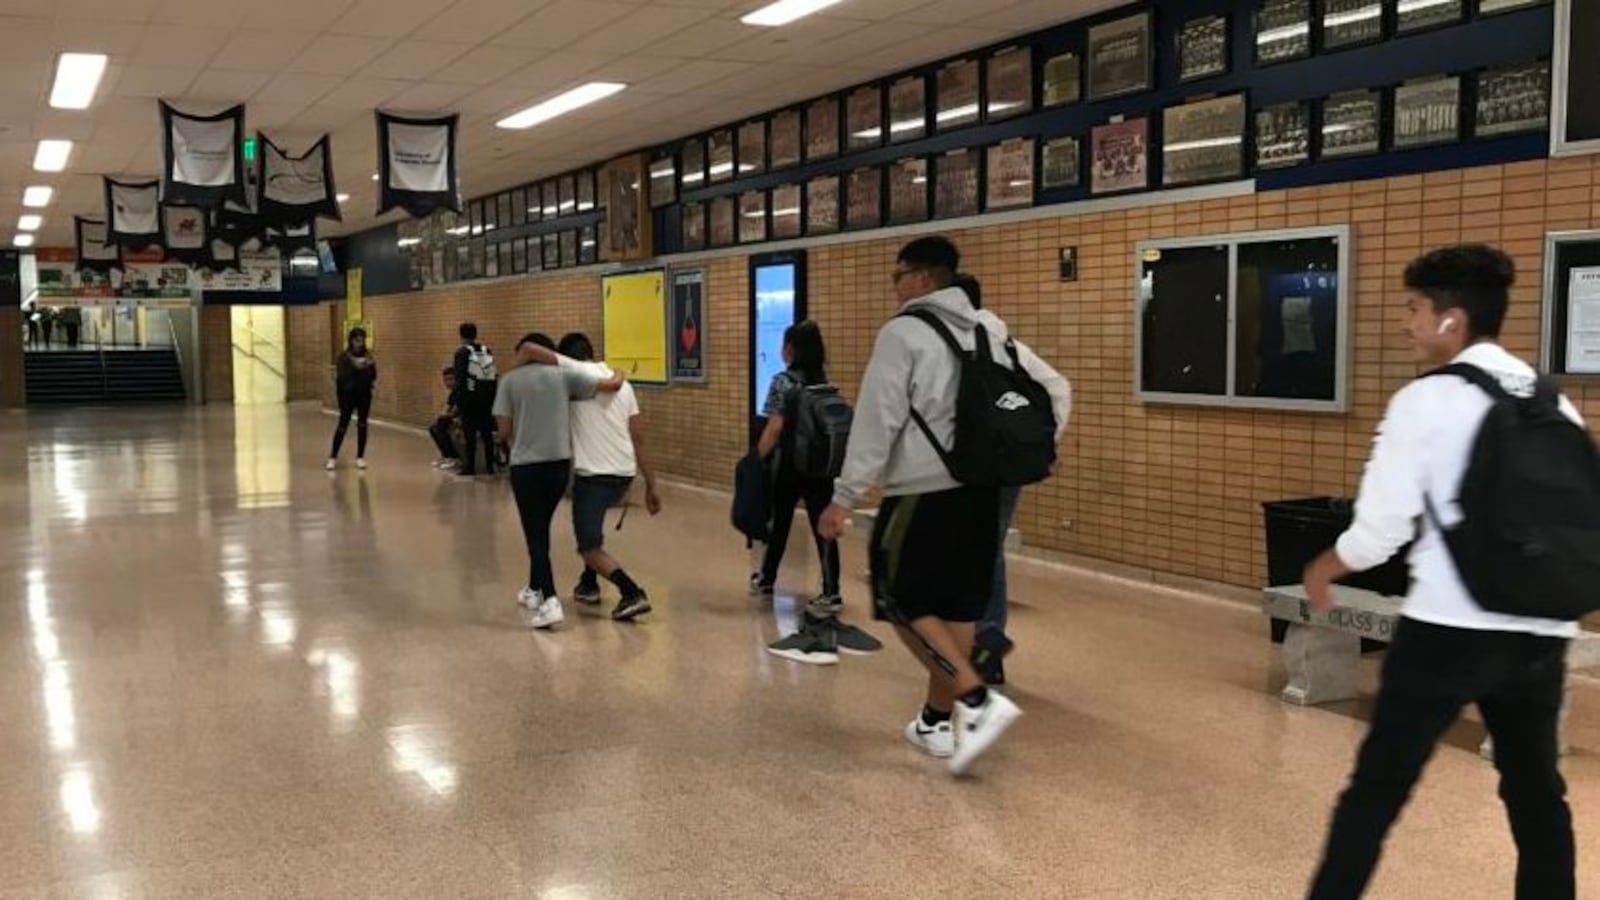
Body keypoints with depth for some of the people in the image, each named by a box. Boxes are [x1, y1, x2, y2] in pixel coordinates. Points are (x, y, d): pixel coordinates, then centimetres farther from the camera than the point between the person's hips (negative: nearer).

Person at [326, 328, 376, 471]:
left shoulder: (367, 356, 2)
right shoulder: (344, 357, -7)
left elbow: (373, 377, 2)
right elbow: (341, 377, -15)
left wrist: (372, 366, -16)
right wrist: (354, 367, -27)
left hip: (364, 394, 3)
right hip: (348, 394, -3)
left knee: (362, 425, 5)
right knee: (343, 425, -3)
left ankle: (360, 457, 14)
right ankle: (333, 457, 6)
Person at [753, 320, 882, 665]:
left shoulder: (783, 382, -9)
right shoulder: (826, 381, 7)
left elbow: (774, 429, -13)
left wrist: (756, 459, -4)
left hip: (790, 465, -4)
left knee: (780, 522, 13)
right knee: (822, 527, 0)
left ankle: (767, 580, 29)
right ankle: (832, 593, -7)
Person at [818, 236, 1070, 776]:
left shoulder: (904, 333, -8)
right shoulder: (990, 330, 13)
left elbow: (877, 421, -13)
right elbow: (1052, 386, 17)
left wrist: (845, 497, -10)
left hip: (924, 490, -7)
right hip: (982, 488, 7)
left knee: (903, 601, 2)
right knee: (958, 605, 13)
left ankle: (979, 701, -12)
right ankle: (938, 721, 22)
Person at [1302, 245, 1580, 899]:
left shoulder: (1426, 401, -9)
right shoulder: (1555, 404, 6)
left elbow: (1381, 526, -9)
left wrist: (1323, 570, 9)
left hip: (1448, 627, -5)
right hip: (1540, 633, 5)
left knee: (1377, 786, 6)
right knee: (1536, 792, 19)